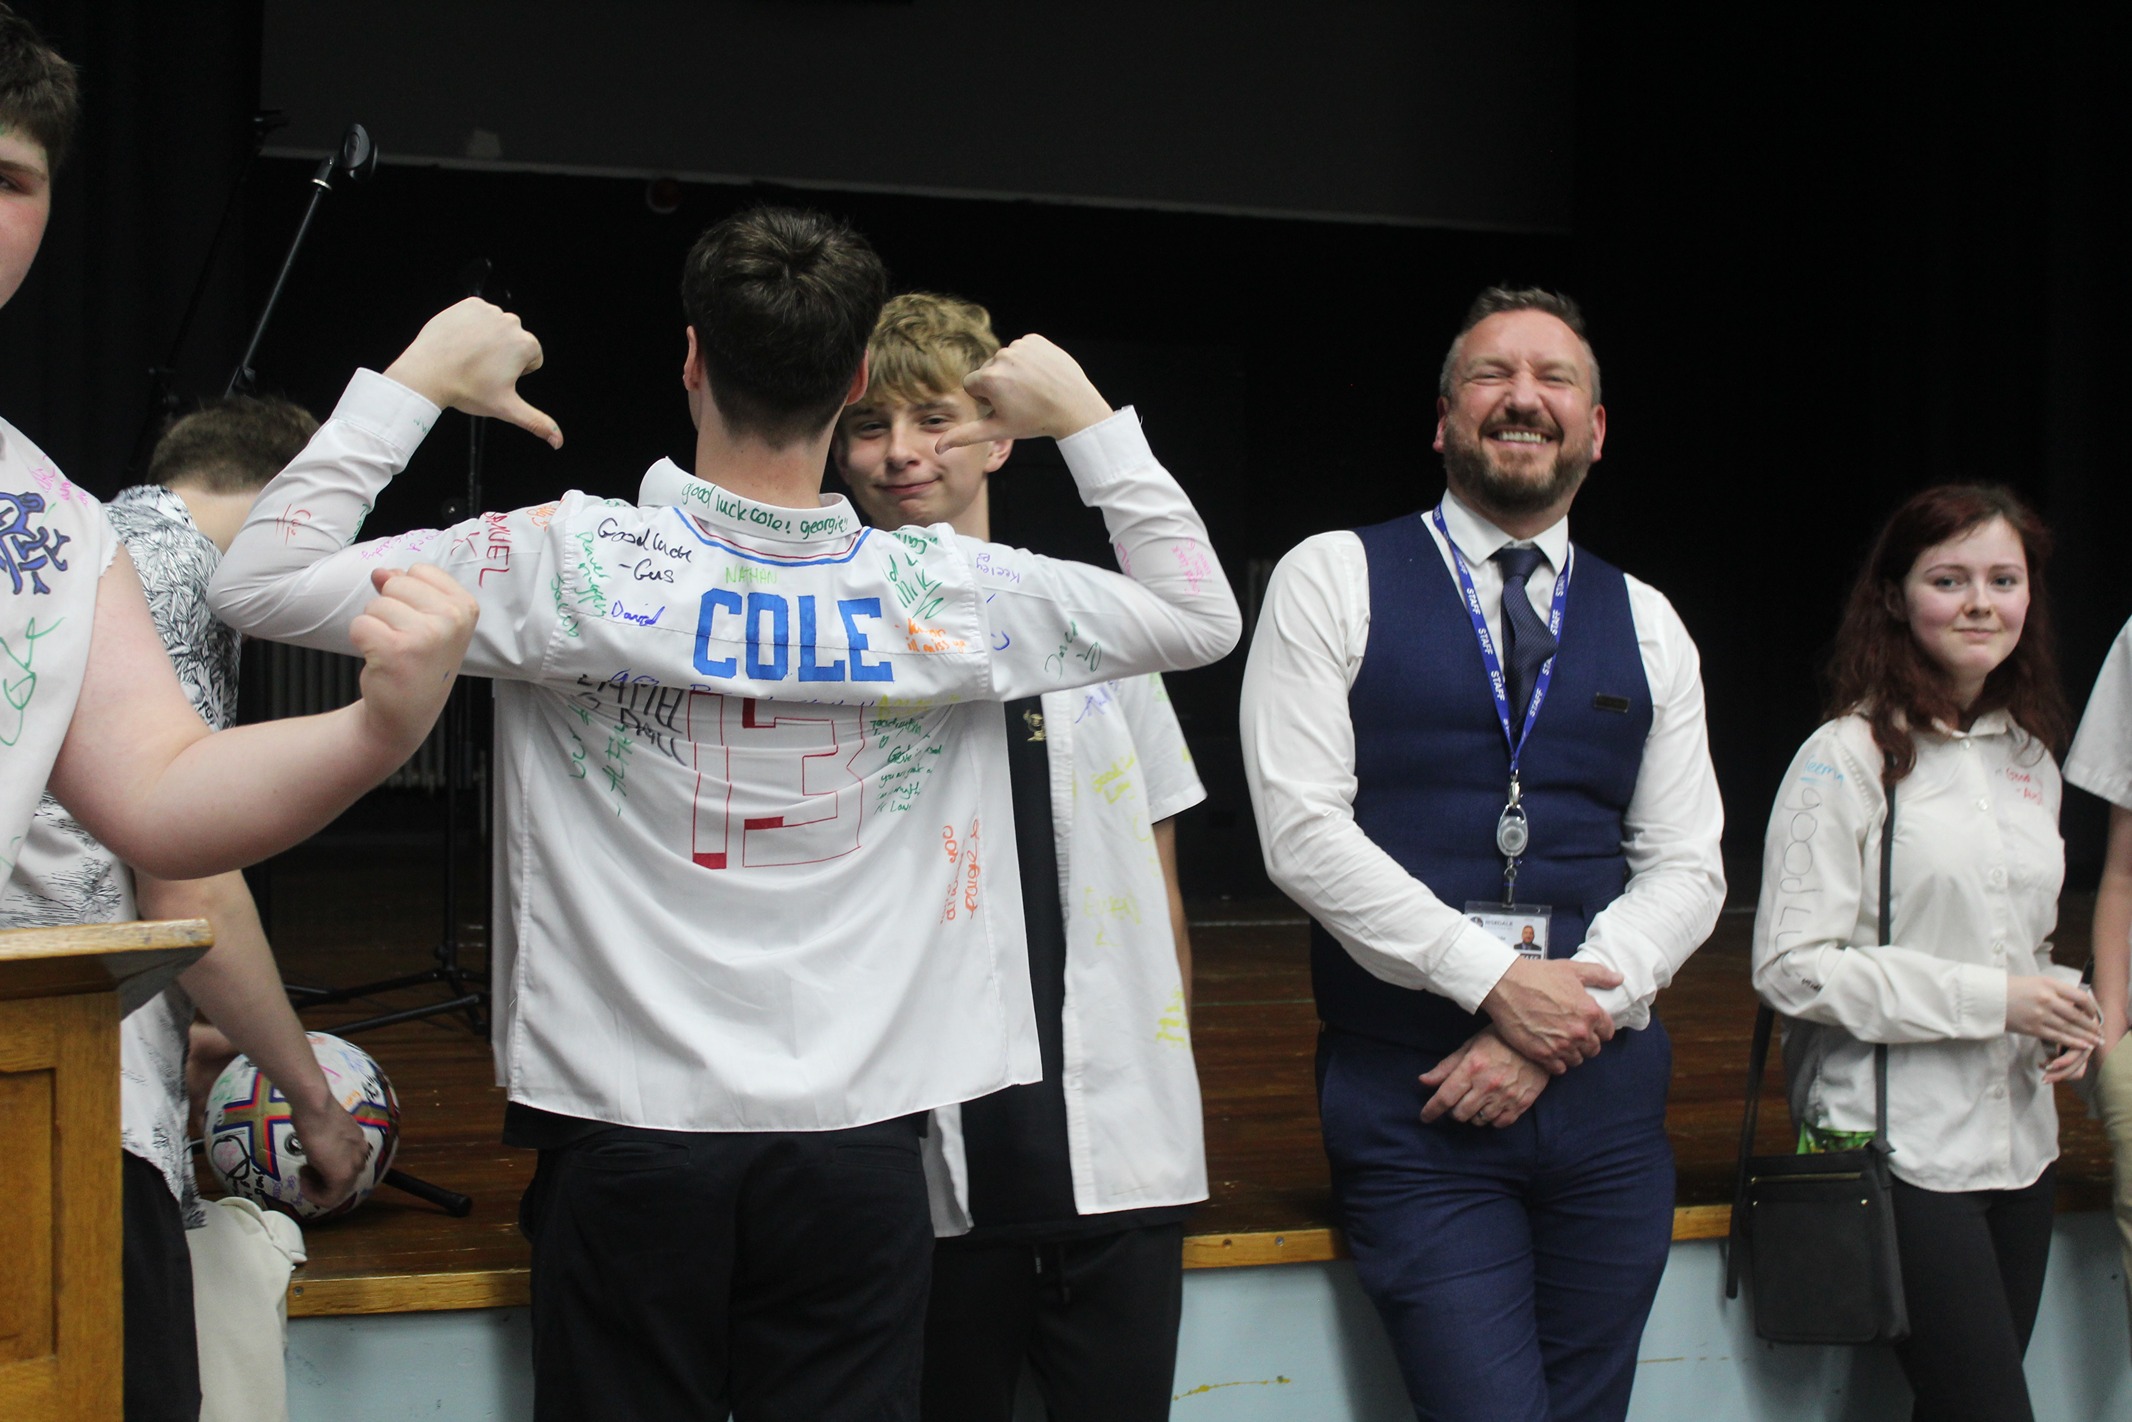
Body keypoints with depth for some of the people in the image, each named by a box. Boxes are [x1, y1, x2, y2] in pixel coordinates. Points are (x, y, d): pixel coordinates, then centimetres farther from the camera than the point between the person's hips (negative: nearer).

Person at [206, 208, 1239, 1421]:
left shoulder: (577, 568, -11)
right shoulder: (944, 596, -5)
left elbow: (257, 581, -5)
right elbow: (1205, 616, 10)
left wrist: (411, 386, 2)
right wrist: (1088, 418, 14)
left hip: (627, 1138, -1)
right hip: (856, 1144, 1)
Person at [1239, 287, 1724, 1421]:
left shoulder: (1647, 627, 12)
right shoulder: (1333, 582, 1)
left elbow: (1685, 868, 7)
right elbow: (1300, 828, -8)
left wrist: (1561, 1025, -9)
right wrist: (1497, 980, -14)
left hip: (1604, 1094, 4)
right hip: (1409, 1105, -4)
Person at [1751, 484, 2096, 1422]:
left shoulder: (2029, 758, 13)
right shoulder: (1848, 758, -10)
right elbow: (1791, 967, -15)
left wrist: (2062, 1010, 2)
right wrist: (1990, 999, -16)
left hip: (2018, 1143, 7)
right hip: (1900, 1150, -7)